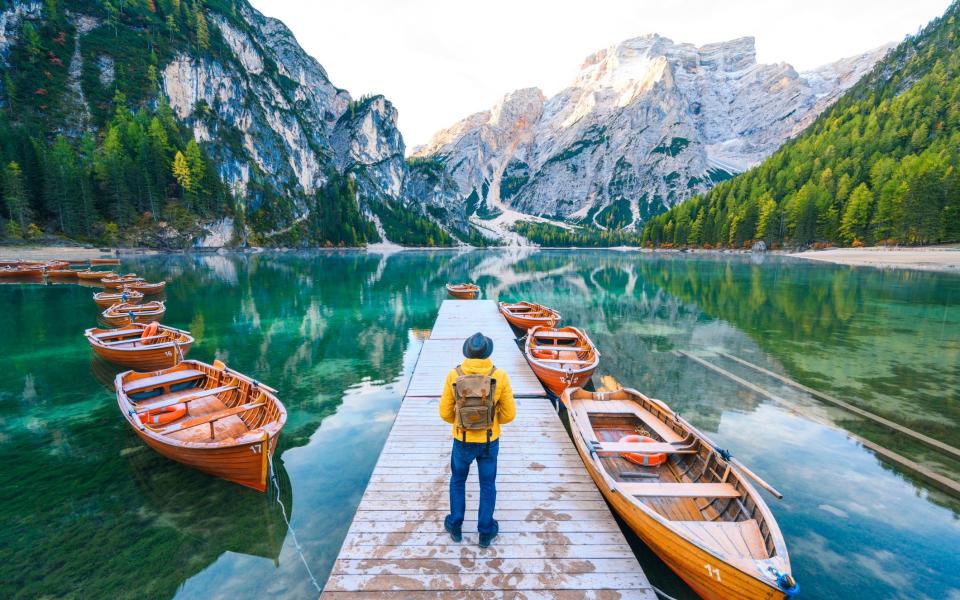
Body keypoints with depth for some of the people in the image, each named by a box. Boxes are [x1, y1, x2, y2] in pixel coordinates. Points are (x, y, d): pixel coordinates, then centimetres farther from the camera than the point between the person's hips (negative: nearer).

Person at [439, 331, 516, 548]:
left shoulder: (454, 376, -16)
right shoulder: (500, 376, -17)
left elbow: (445, 412, -7)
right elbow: (509, 414, -9)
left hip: (463, 440, 0)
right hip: (489, 441, 0)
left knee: (458, 480, 27)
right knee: (488, 484, 22)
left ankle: (455, 526, 40)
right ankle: (485, 532, 36)